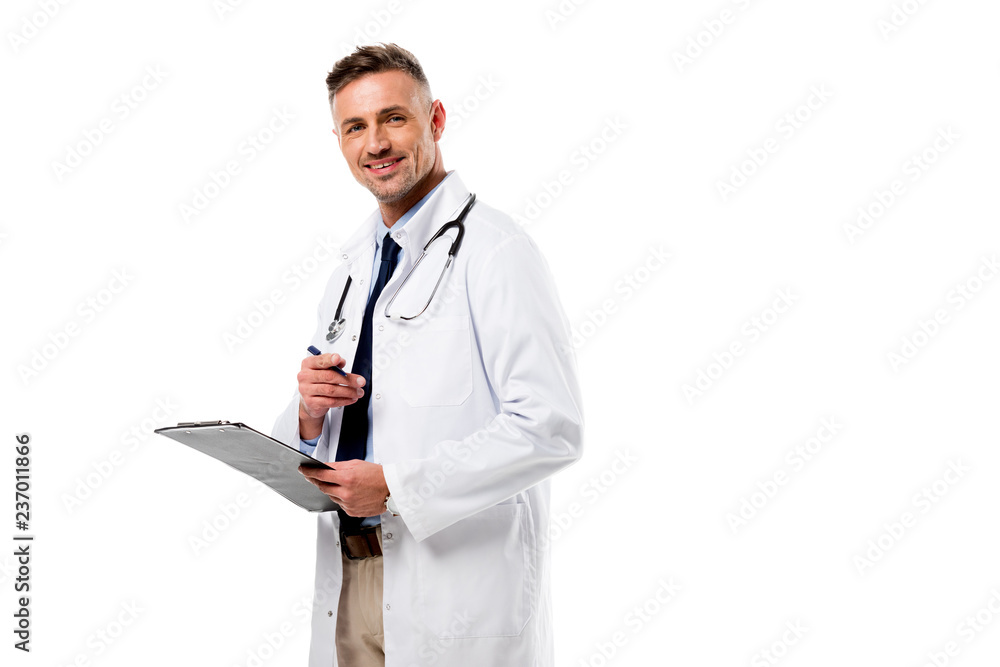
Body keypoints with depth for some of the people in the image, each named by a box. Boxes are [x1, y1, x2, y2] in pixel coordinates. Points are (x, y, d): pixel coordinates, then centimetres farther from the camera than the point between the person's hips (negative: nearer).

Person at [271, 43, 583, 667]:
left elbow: (551, 429, -20)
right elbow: (307, 446, 18)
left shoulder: (495, 253, -11)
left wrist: (396, 485, -21)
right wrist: (309, 415, -5)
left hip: (461, 590, -7)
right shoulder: (352, 267, 13)